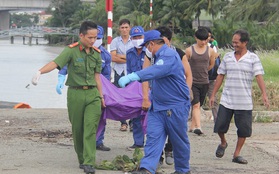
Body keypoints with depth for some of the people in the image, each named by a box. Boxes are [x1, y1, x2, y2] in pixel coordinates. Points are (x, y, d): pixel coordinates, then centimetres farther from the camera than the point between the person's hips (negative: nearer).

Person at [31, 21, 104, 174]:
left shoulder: (96, 53, 7)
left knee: (90, 128, -8)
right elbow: (55, 63, -22)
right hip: (75, 94, -2)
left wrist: (101, 95, 15)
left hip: (92, 94, 2)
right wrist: (40, 71, -40)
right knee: (77, 129, 7)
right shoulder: (71, 51, -8)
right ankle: (82, 159, 24)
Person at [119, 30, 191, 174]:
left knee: (179, 141, 6)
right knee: (153, 137, -5)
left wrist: (131, 77, -46)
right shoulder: (158, 56, 14)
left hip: (175, 107, -9)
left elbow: (155, 71, -36)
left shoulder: (169, 55, -19)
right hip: (157, 106, 9)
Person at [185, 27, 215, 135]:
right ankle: (198, 127, -23)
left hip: (204, 82, 3)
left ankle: (192, 126, 21)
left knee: (198, 105, 10)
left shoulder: (210, 51, 2)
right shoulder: (189, 50, -4)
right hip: (192, 82, -3)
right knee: (196, 105, -14)